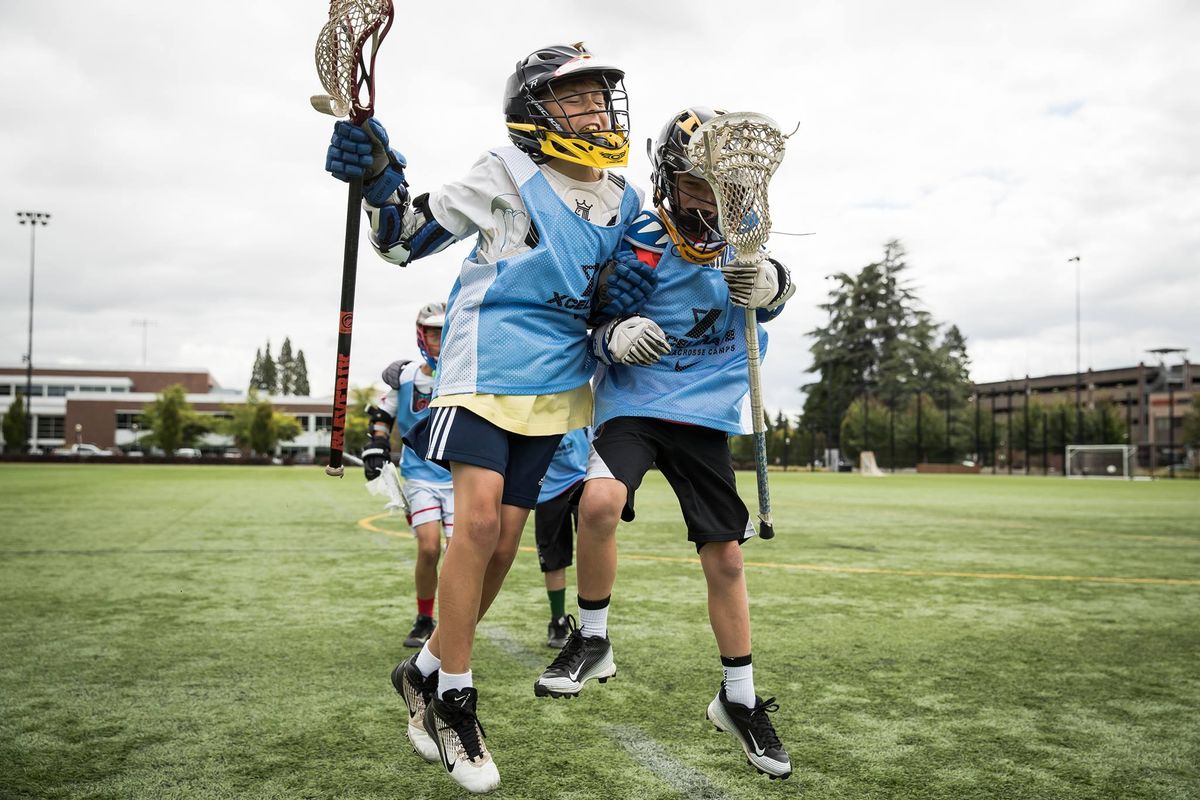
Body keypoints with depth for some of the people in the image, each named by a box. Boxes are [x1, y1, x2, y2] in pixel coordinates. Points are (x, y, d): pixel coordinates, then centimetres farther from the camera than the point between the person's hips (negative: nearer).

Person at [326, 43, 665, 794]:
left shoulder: (625, 204, 11)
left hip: (554, 387, 5)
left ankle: (427, 670, 22)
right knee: (479, 518, -18)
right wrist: (377, 176, -18)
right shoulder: (507, 175, -4)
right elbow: (407, 238, -1)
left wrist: (626, 330, -4)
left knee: (504, 542, 3)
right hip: (486, 366, -5)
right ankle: (453, 697, -1)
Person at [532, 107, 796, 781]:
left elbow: (775, 293, -13)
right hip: (634, 401, -3)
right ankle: (593, 640, -5)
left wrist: (767, 282, -36)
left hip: (706, 413, 3)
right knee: (600, 502, -31)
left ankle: (740, 700, 23)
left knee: (725, 555, 4)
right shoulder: (637, 241, -6)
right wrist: (616, 336, -22)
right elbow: (596, 320, 0)